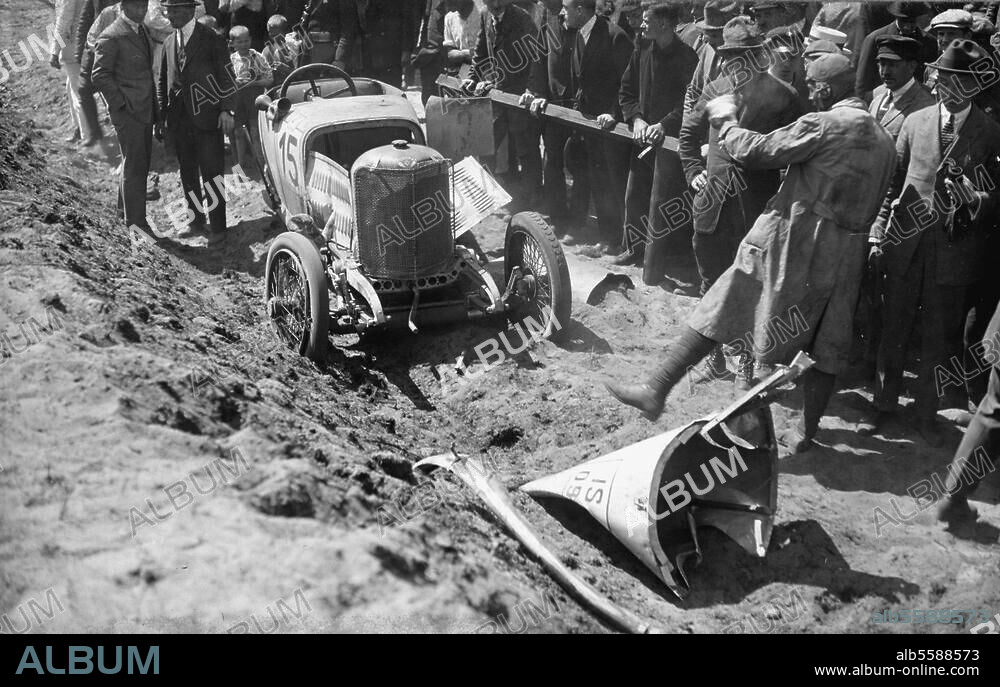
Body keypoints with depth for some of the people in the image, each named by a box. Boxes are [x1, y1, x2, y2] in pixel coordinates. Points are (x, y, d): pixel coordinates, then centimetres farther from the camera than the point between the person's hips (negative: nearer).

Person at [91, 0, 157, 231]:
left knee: (142, 163, 15)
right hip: (127, 112, -8)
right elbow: (100, 76, -14)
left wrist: (153, 104, 14)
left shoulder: (142, 30, 14)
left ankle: (125, 207, 30)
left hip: (145, 110, 8)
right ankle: (135, 221, 5)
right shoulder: (111, 37, -13)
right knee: (134, 165, -3)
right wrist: (121, 104, -15)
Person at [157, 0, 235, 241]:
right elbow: (163, 81, 18)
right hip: (179, 120, 6)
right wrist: (162, 114, 12)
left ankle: (217, 227, 2)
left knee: (211, 173, -4)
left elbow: (226, 76, -5)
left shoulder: (211, 40, -4)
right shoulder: (169, 43, 13)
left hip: (206, 118, -5)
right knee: (188, 174, 12)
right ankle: (196, 219, 24)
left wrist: (226, 110, -13)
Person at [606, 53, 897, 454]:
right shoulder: (883, 138, 14)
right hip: (847, 251, 7)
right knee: (827, 344, 13)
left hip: (793, 240, -6)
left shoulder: (822, 125, -9)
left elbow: (753, 152, -9)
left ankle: (657, 390, 1)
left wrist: (726, 122, 6)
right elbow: (873, 204, 16)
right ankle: (806, 431, 21)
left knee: (719, 313, -1)